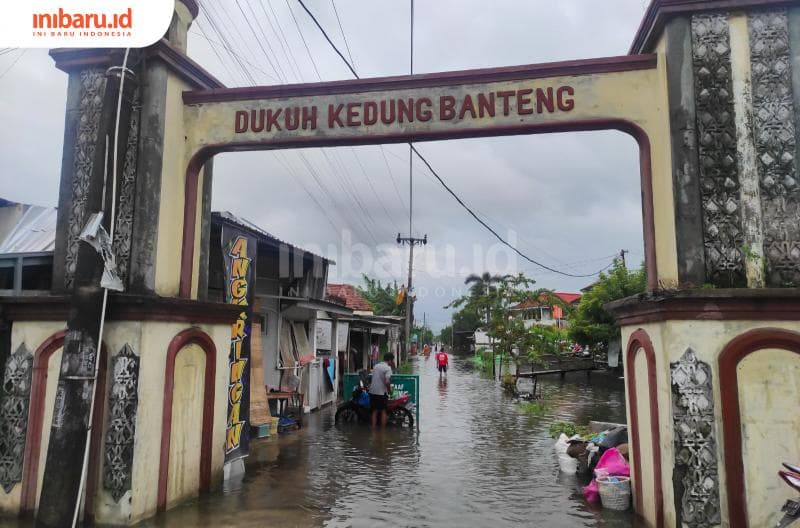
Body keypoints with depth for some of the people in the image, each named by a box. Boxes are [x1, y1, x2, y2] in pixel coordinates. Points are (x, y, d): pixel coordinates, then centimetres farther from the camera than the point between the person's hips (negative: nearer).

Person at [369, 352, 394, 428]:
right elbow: (387, 382, -21)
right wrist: (390, 390, -6)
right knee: (383, 411, 5)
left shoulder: (375, 366, 12)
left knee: (375, 411, 12)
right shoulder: (388, 368, -11)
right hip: (382, 393, -6)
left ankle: (373, 429, 9)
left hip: (372, 391, 6)